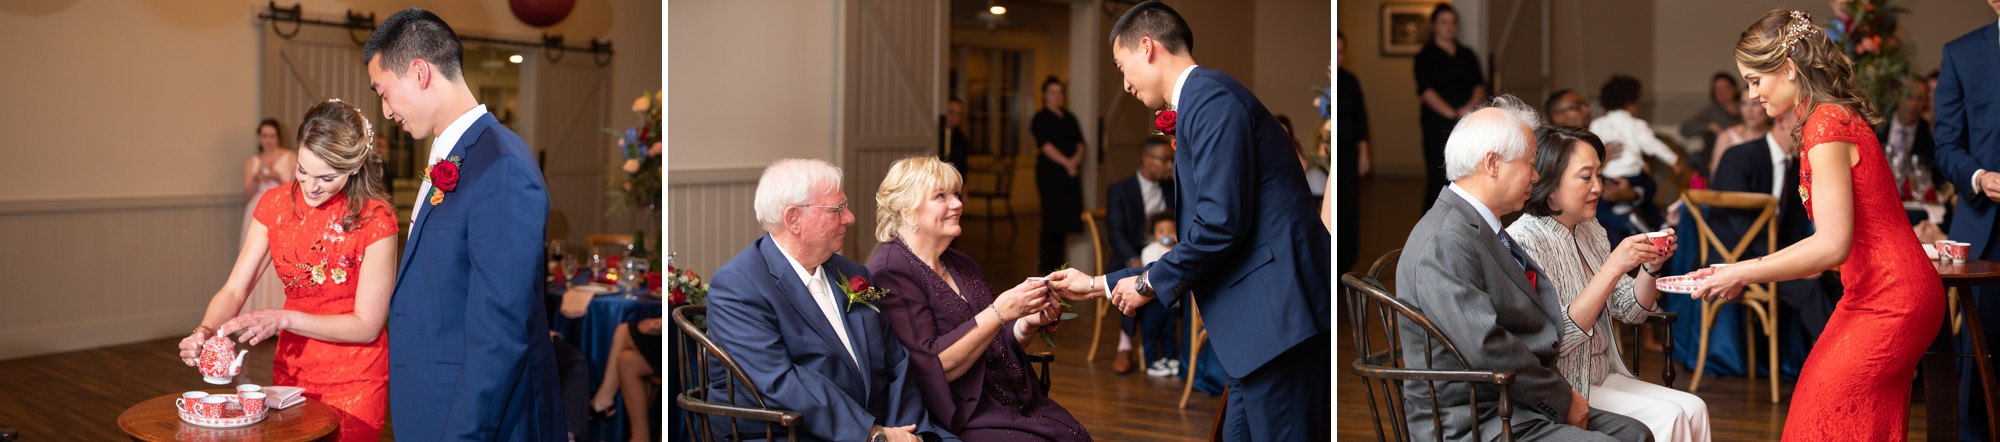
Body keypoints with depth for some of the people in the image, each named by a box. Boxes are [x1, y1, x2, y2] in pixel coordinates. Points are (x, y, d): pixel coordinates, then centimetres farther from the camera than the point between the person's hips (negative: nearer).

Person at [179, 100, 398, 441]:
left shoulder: (375, 219, -18)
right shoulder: (276, 205, -2)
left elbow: (367, 325, -17)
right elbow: (235, 290, -2)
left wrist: (283, 319, -24)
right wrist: (204, 333, -22)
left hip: (354, 381, -4)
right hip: (291, 371, 5)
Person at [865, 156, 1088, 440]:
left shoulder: (962, 265, 16)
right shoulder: (890, 273, -9)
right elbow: (931, 367, -18)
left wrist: (1028, 323, 2)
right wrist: (1000, 312, -20)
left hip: (1019, 401, 7)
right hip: (961, 416, -7)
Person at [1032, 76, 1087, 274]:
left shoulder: (1069, 117, 18)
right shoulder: (1041, 118, 0)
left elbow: (1080, 142, 12)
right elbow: (1045, 145, -10)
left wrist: (1077, 158, -9)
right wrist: (1066, 162, -17)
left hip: (1071, 172, 6)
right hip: (1050, 172, -6)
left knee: (1066, 217, 4)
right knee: (1052, 217, -9)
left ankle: (1057, 264, 10)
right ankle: (1047, 265, -5)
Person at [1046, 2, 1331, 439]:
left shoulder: (1209, 95, -7)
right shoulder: (1202, 101, 24)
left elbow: (1221, 222, -17)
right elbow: (1199, 246, 27)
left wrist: (1149, 283, -3)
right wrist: (1099, 285, 30)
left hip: (1278, 315, -10)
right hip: (1264, 322, 10)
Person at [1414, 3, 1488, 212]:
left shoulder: (1467, 55, 16)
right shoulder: (1425, 56, 2)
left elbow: (1479, 84, 9)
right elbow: (1426, 90, -8)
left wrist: (1472, 105, -12)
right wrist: (1452, 113, -18)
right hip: (1438, 124, -4)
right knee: (1439, 178, -7)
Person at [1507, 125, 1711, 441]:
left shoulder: (1589, 230, 9)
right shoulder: (1524, 240, -17)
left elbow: (1628, 311, 15)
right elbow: (1556, 339, -24)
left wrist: (1652, 266, -4)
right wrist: (1612, 269, -27)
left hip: (1603, 376, 8)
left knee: (1693, 409, -8)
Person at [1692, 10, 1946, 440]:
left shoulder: (1825, 127, -17)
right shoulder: (1836, 117, 14)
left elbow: (1832, 246, -22)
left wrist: (1743, 275, -16)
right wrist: (1747, 271, 12)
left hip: (1890, 303, -9)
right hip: (1874, 296, 9)